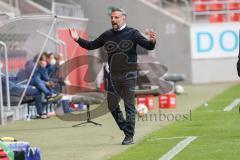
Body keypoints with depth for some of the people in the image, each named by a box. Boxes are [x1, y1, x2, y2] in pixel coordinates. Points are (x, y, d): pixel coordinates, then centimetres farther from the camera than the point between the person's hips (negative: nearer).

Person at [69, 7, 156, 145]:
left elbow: (148, 46, -14)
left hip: (129, 76, -5)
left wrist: (152, 41, -36)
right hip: (113, 76, 5)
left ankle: (129, 136, 2)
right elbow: (91, 45, 16)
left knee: (129, 106, -3)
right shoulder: (107, 35, 8)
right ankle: (126, 129, 24)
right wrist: (78, 39, 2)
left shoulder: (132, 33, -5)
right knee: (112, 105, 7)